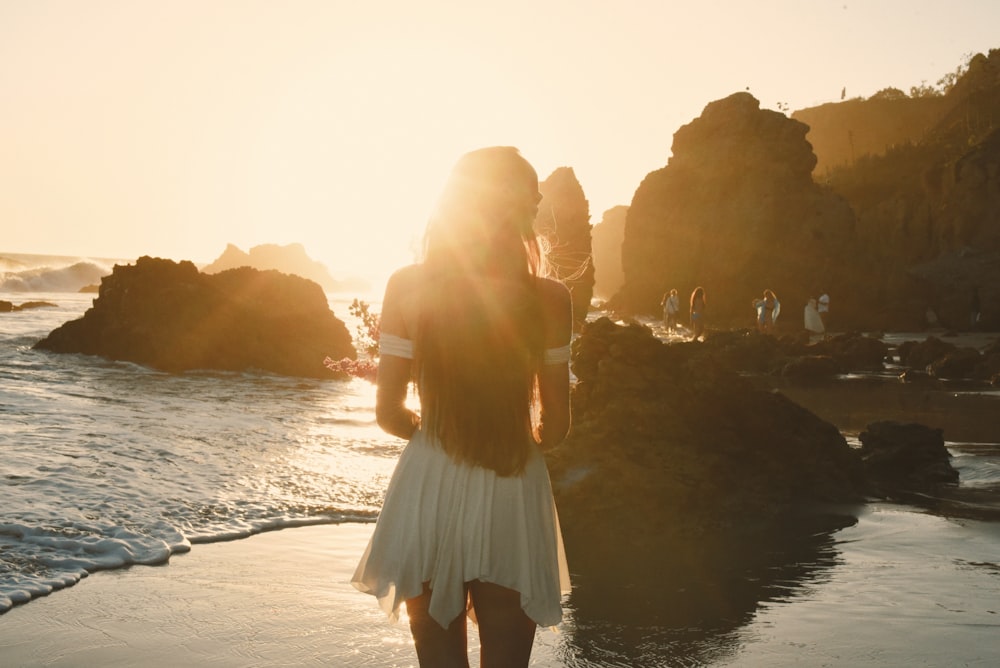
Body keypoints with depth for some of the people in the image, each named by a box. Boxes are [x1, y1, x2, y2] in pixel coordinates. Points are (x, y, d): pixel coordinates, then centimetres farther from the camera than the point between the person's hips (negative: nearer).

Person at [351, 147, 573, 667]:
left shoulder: (407, 287, -6)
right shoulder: (549, 298, -8)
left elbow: (388, 413, -4)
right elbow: (555, 426, -2)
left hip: (429, 491, 1)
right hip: (512, 496, 0)